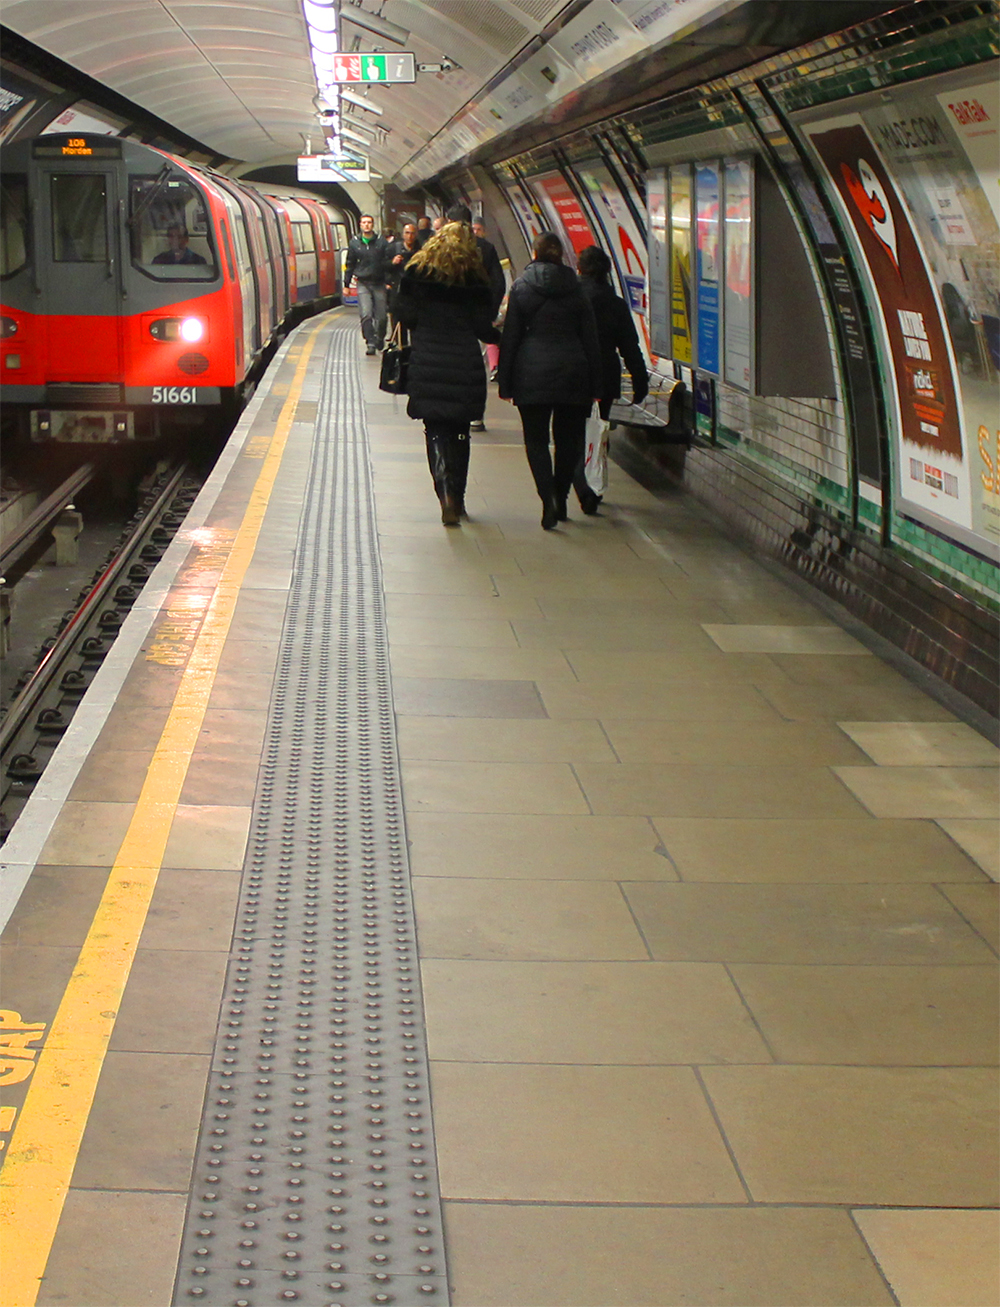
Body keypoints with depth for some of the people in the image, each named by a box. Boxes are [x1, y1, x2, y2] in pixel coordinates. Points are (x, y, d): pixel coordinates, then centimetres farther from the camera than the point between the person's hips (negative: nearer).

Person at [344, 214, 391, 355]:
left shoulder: (381, 242, 4)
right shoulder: (354, 243, 7)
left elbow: (387, 262, 4)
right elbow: (350, 265, 13)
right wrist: (346, 284, 12)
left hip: (379, 283, 0)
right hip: (363, 283, 0)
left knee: (381, 316, 2)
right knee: (366, 315, -14)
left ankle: (380, 339, 26)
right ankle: (370, 343, -10)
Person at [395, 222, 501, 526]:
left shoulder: (416, 271, 1)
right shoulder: (474, 277, 2)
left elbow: (406, 315, -3)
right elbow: (483, 326, 0)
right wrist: (499, 335, 21)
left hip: (427, 364, -1)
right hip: (464, 364, 1)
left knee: (436, 431, 1)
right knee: (459, 432, 13)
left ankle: (446, 495, -17)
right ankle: (457, 498, 18)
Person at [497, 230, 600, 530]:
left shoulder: (521, 287, 0)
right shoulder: (575, 290, 5)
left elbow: (510, 336, 0)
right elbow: (590, 339, 6)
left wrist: (504, 381, 4)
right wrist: (594, 384, 10)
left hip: (532, 373, -2)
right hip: (572, 371, 2)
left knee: (536, 440, 2)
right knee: (568, 438, 14)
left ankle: (548, 500, -15)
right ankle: (560, 498, 17)